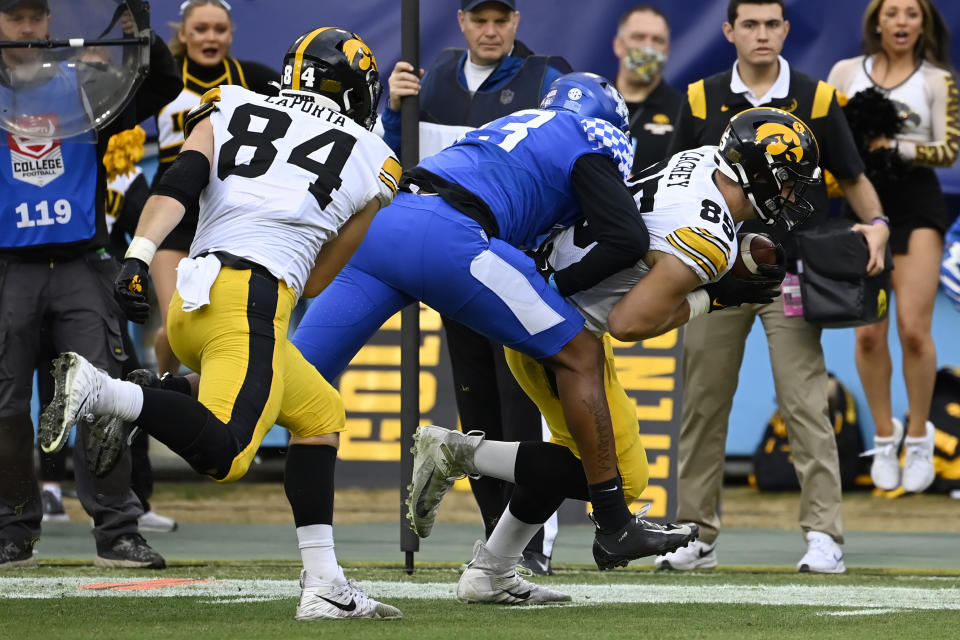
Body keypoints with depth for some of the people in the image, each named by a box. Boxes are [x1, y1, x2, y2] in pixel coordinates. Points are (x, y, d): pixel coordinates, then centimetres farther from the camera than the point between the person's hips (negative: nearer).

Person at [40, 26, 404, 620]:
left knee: (321, 413, 21)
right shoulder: (372, 161, 18)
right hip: (251, 299, -6)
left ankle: (324, 583, 12)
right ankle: (101, 390, -36)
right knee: (224, 454, -19)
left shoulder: (234, 109, 22)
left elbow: (178, 184, 2)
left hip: (190, 300, 6)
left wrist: (139, 257, -9)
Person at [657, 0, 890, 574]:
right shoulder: (702, 99, 6)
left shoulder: (816, 99, 2)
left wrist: (877, 224, -10)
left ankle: (824, 536, -8)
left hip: (791, 275, -2)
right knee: (704, 406, 4)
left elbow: (853, 178, 8)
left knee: (806, 406, -9)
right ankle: (697, 534, 13)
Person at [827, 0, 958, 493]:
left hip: (916, 206, -2)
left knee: (913, 329, -8)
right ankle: (884, 436, 14)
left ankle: (918, 436, 7)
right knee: (868, 333, -1)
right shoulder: (846, 72, 9)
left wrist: (895, 146, -16)